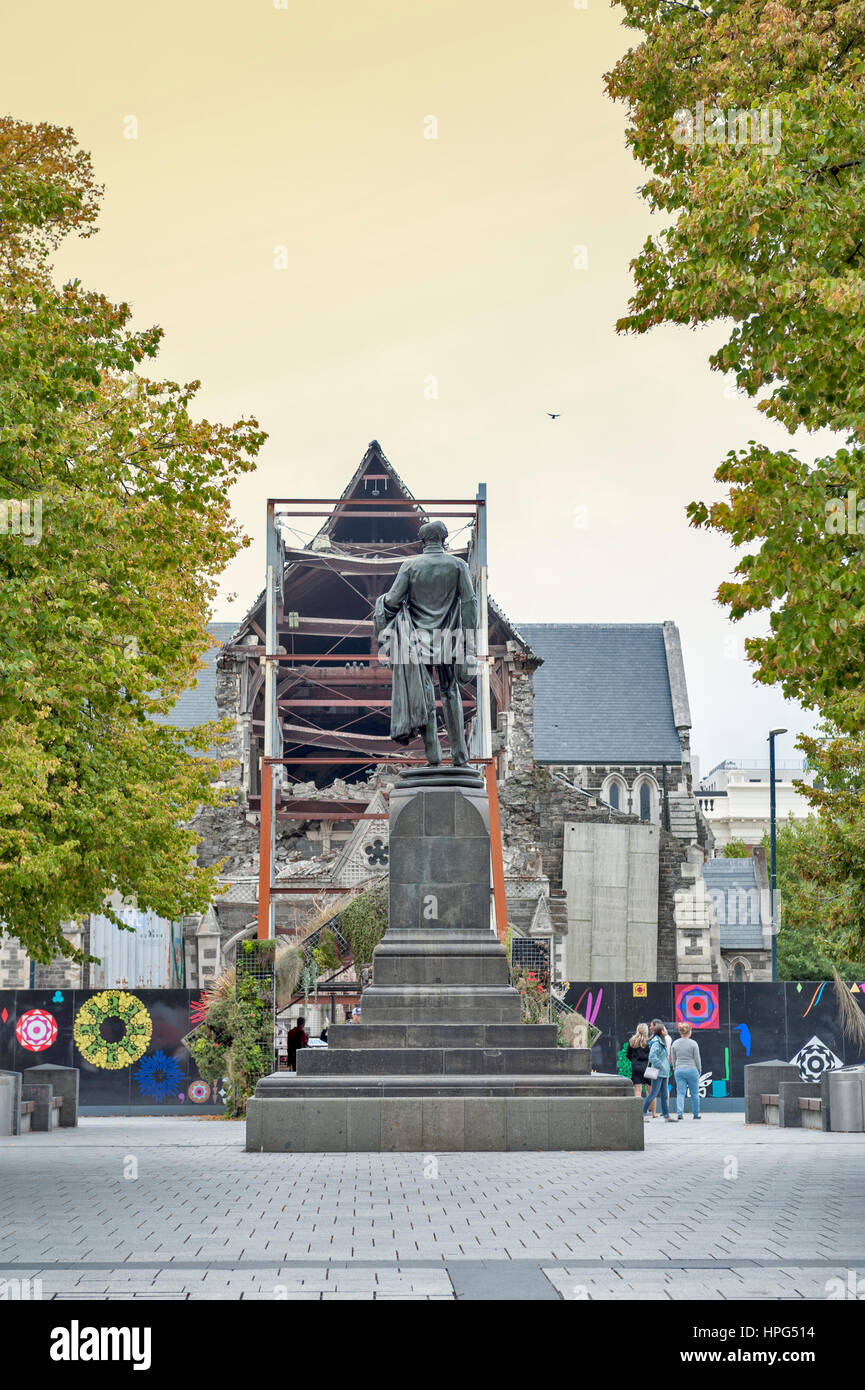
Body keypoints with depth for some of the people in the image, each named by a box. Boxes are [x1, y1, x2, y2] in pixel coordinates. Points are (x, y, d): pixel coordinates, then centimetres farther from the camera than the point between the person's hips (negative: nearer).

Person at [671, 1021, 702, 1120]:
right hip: (692, 1069, -3)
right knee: (694, 1094, 9)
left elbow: (673, 1059, 9)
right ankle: (696, 1114, 17)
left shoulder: (675, 1044, 4)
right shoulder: (693, 1043, -7)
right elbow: (697, 1059, -3)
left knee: (680, 1093, 2)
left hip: (679, 1070, 3)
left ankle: (679, 1112, -14)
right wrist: (699, 1071, 10)